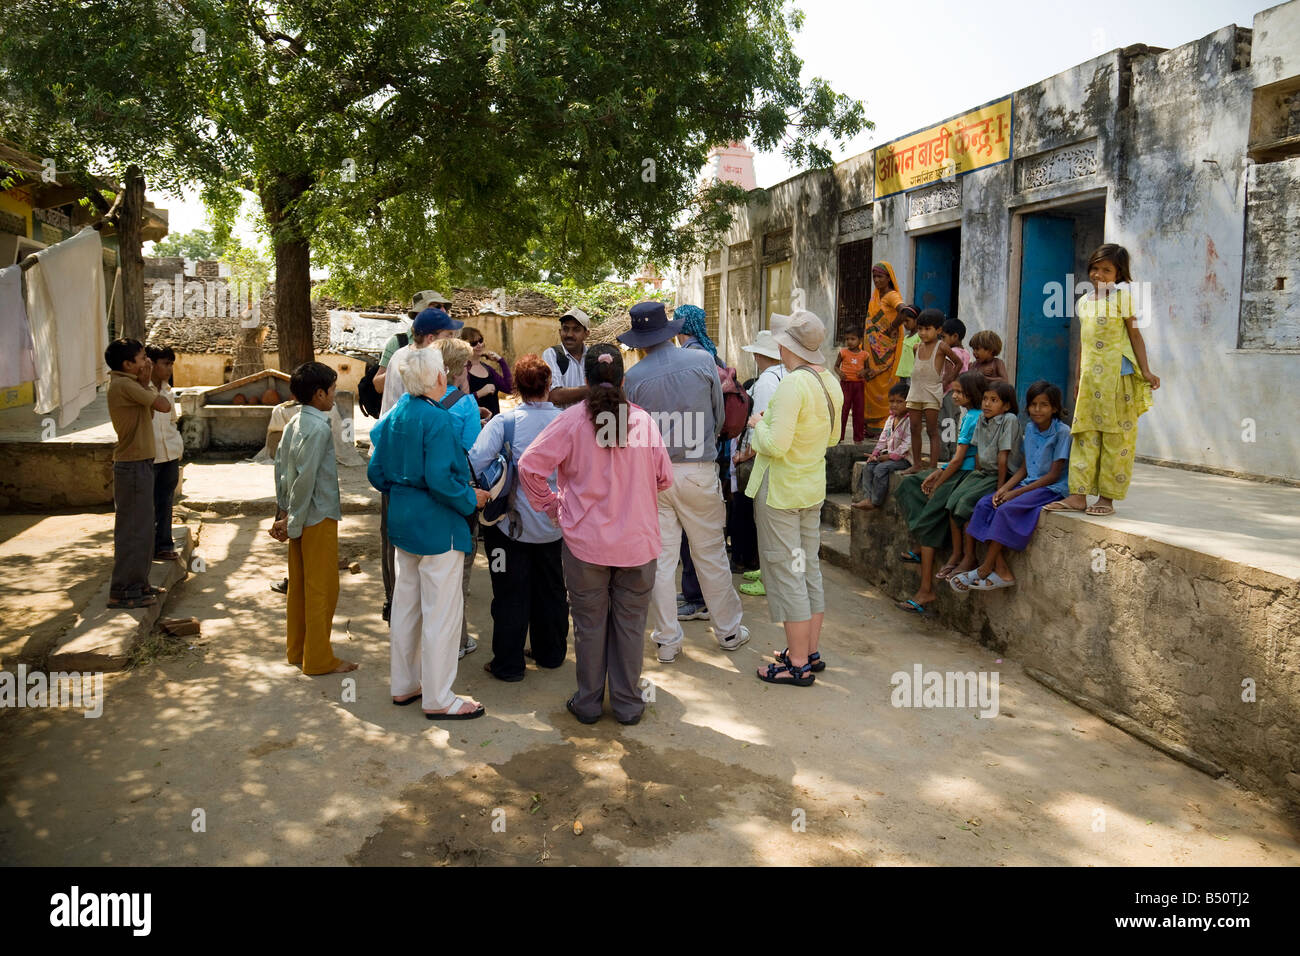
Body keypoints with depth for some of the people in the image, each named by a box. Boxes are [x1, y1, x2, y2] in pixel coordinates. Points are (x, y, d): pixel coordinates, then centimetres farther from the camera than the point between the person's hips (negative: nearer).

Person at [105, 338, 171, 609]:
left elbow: (149, 413, 13)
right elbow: (164, 406, -18)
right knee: (132, 529, -5)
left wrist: (146, 383, 3)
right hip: (134, 466, -10)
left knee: (141, 528, 17)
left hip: (138, 464, 10)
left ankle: (137, 583, 26)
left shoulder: (128, 384, 13)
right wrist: (147, 384, -2)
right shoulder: (125, 385, -17)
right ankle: (121, 592, 1)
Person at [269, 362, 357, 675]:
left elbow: (281, 467, 10)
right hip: (319, 517, -9)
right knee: (321, 588, 0)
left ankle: (297, 650, 26)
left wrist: (284, 512, 11)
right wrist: (294, 522, -16)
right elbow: (306, 478, -21)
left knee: (299, 585, 15)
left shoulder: (293, 424, 8)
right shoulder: (319, 428, -18)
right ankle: (319, 659, 8)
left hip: (300, 518, 9)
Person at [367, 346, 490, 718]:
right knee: (441, 611, 1)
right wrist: (470, 499, -11)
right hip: (437, 525, -9)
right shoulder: (437, 419, -19)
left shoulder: (395, 415, 5)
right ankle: (438, 699, 9)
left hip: (403, 521, 9)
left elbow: (376, 472, 9)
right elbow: (440, 479, -26)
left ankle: (402, 684, 31)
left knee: (406, 604, 18)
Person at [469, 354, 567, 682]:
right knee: (550, 588, 19)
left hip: (511, 522, -3)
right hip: (551, 523, 3)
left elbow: (475, 461, -21)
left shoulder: (504, 421, -14)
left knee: (511, 593, 7)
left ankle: (508, 664, 15)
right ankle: (550, 652, 32)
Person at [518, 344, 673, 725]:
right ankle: (627, 703, 22)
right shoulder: (643, 419, -5)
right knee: (630, 623, 12)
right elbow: (664, 478, 2)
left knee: (589, 624, 12)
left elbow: (530, 466, -12)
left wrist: (551, 506, 2)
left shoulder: (572, 420, -10)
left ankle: (589, 701, 24)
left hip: (585, 540, -1)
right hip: (638, 540, 1)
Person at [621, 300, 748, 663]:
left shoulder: (632, 377, -7)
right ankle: (728, 630, 24)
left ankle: (667, 639, 16)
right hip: (698, 469, 0)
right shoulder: (702, 361, -6)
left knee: (660, 559, 8)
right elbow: (719, 416, 5)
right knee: (710, 553, 12)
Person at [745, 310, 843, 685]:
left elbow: (776, 445, -26)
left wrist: (759, 424, -7)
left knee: (785, 572, 0)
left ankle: (798, 664, 6)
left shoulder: (793, 383, -22)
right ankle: (811, 651, 26)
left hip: (780, 490, -9)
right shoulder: (830, 381, 5)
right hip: (814, 487, 9)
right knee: (809, 568, 16)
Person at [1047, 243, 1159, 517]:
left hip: (1116, 376, -6)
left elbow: (1135, 334, -2)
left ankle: (1107, 497, 5)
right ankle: (1079, 495, 5)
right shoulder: (1084, 301, 14)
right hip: (1090, 378, 6)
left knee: (1116, 438, 0)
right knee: (1085, 435, 3)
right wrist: (1078, 378, 17)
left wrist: (1145, 371, -7)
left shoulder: (1122, 295, -1)